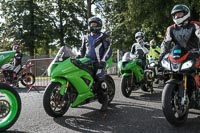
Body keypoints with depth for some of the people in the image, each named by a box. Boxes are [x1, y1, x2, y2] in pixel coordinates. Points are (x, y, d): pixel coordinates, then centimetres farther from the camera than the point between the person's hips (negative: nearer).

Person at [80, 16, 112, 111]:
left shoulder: (103, 36, 2)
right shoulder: (86, 37, 20)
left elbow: (108, 50, -6)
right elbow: (82, 50, 29)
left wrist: (103, 61, -17)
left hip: (98, 62, -6)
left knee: (101, 80, -20)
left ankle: (105, 101, -10)